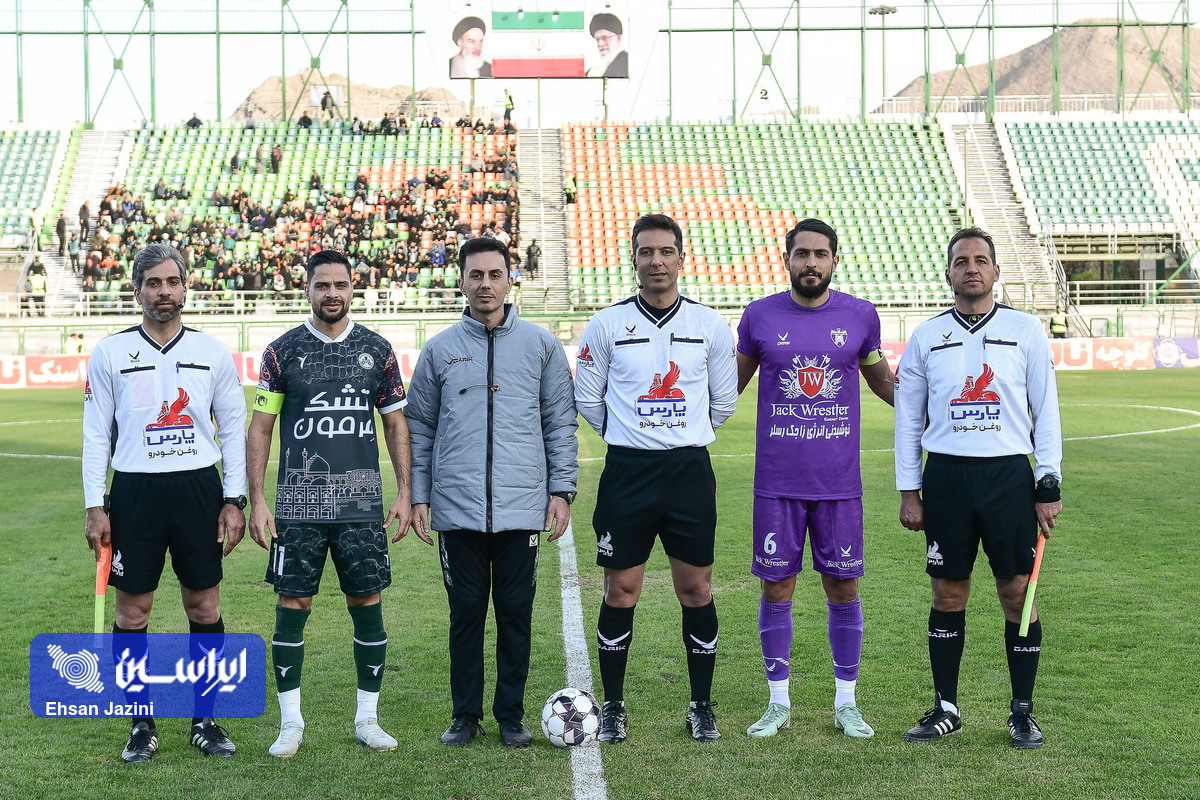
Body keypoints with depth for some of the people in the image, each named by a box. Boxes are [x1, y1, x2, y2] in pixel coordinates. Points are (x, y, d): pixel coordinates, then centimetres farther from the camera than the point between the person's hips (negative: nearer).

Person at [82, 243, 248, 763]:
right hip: (135, 489, -1)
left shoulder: (213, 353, 5)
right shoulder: (110, 353, 3)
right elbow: (96, 434, 5)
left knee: (205, 607, 4)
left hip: (199, 487, 1)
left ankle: (205, 721, 16)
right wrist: (94, 506, -2)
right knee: (132, 609, 2)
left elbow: (235, 428, 7)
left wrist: (235, 500, 0)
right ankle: (142, 727, 14)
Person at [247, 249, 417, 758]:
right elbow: (259, 429, 3)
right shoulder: (283, 351, 2)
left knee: (367, 604, 3)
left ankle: (368, 719, 16)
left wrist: (405, 493, 2)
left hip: (361, 502, 1)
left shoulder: (376, 350, 7)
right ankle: (291, 723, 13)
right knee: (292, 606, 1)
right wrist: (257, 500, -5)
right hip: (299, 502, -1)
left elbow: (396, 425, 11)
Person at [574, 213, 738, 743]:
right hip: (627, 472, -1)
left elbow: (724, 399, 13)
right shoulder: (607, 324, 1)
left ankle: (702, 707, 17)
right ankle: (613, 707, 15)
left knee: (696, 591, 4)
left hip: (690, 471, 1)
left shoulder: (710, 325, 4)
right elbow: (586, 398, 10)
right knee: (620, 592, 3)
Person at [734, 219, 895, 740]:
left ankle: (846, 703, 18)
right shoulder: (759, 316, 2)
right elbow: (734, 381, 15)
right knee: (776, 587, 3)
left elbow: (881, 379, 17)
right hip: (777, 481, 0)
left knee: (843, 587, 5)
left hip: (840, 481, 0)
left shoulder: (861, 316, 3)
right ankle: (779, 703, 16)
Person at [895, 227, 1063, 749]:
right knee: (948, 594, 6)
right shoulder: (926, 337, 8)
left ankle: (1022, 711, 14)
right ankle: (945, 708, 17)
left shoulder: (1026, 331, 4)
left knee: (1017, 593, 1)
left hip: (1010, 475, -1)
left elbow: (1046, 411, 4)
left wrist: (1049, 486, -2)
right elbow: (907, 417, 11)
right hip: (946, 476, 1)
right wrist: (908, 491, 6)